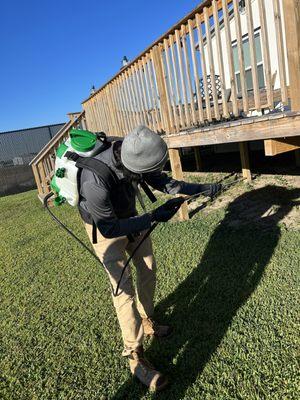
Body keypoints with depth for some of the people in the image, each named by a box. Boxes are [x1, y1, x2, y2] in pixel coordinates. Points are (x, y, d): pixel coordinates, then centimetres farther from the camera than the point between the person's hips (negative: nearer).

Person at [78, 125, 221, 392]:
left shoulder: (130, 154, -21)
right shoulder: (95, 181, -41)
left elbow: (160, 181, -5)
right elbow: (109, 228, -30)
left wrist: (199, 188, -8)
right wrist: (153, 218, -30)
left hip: (129, 216, 7)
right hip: (104, 227, -6)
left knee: (148, 269, 15)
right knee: (124, 288, -5)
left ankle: (147, 322, 39)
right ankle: (135, 357, 14)